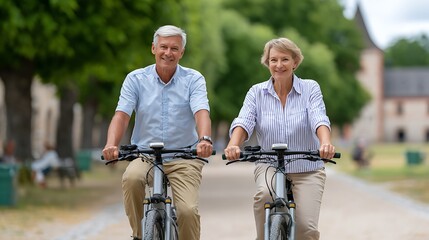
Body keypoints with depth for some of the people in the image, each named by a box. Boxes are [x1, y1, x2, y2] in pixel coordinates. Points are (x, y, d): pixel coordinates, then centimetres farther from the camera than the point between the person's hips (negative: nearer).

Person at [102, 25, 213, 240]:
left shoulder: (194, 79, 0)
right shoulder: (136, 79, 2)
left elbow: (201, 112, -16)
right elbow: (121, 115, -8)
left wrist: (205, 139, -38)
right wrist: (111, 144, -28)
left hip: (184, 159, -1)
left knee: (188, 211, -21)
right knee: (132, 178, -32)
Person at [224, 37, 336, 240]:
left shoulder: (310, 88, -2)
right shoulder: (257, 92, 1)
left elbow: (319, 119, -17)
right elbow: (244, 121, -13)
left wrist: (325, 143, -40)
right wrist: (233, 145, -36)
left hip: (307, 169, 0)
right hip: (269, 165, 1)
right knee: (265, 194, -34)